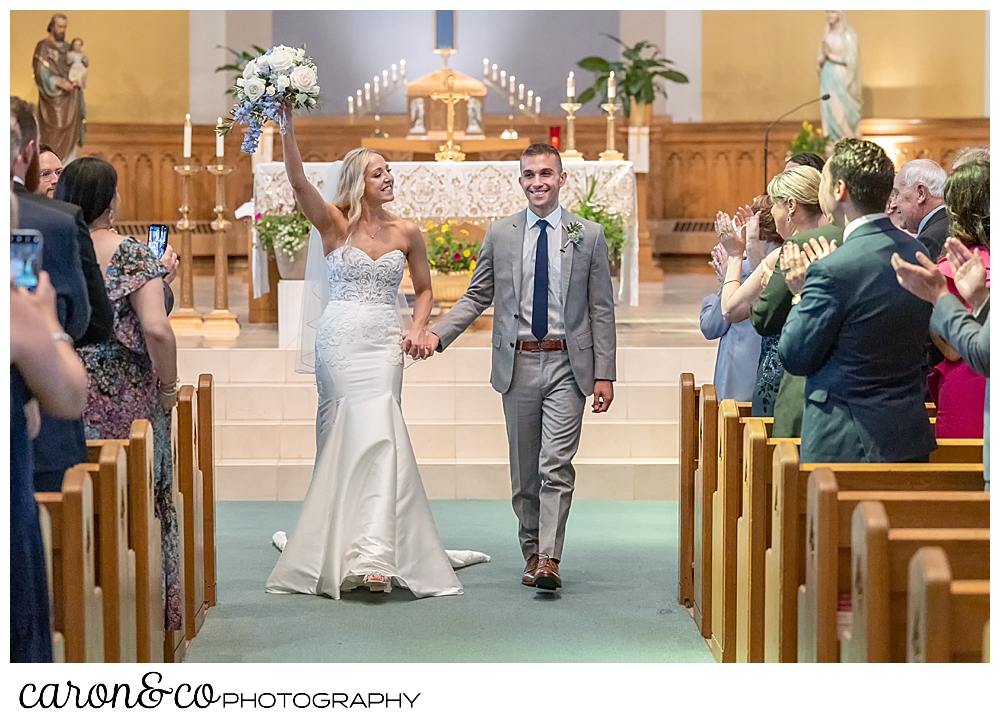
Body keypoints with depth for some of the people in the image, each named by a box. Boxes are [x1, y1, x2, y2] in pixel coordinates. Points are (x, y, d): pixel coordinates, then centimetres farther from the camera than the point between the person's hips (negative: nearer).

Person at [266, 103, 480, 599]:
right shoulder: (333, 223, 1)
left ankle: (371, 552, -14)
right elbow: (298, 182, -15)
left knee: (378, 433, -9)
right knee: (351, 434, -4)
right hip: (340, 338, -2)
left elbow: (423, 288, 18)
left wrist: (419, 328, 0)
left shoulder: (406, 233, 8)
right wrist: (287, 128, -26)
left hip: (384, 343, 2)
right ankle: (366, 552, 4)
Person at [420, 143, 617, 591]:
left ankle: (549, 559, -14)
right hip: (518, 365, 2)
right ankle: (531, 552, 22)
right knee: (524, 469, 9)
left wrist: (605, 374, -2)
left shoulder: (589, 236, 3)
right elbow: (476, 297, 10)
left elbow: (601, 310, 3)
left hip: (568, 365, -2)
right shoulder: (500, 235, 6)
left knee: (556, 465, -11)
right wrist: (437, 335, -5)